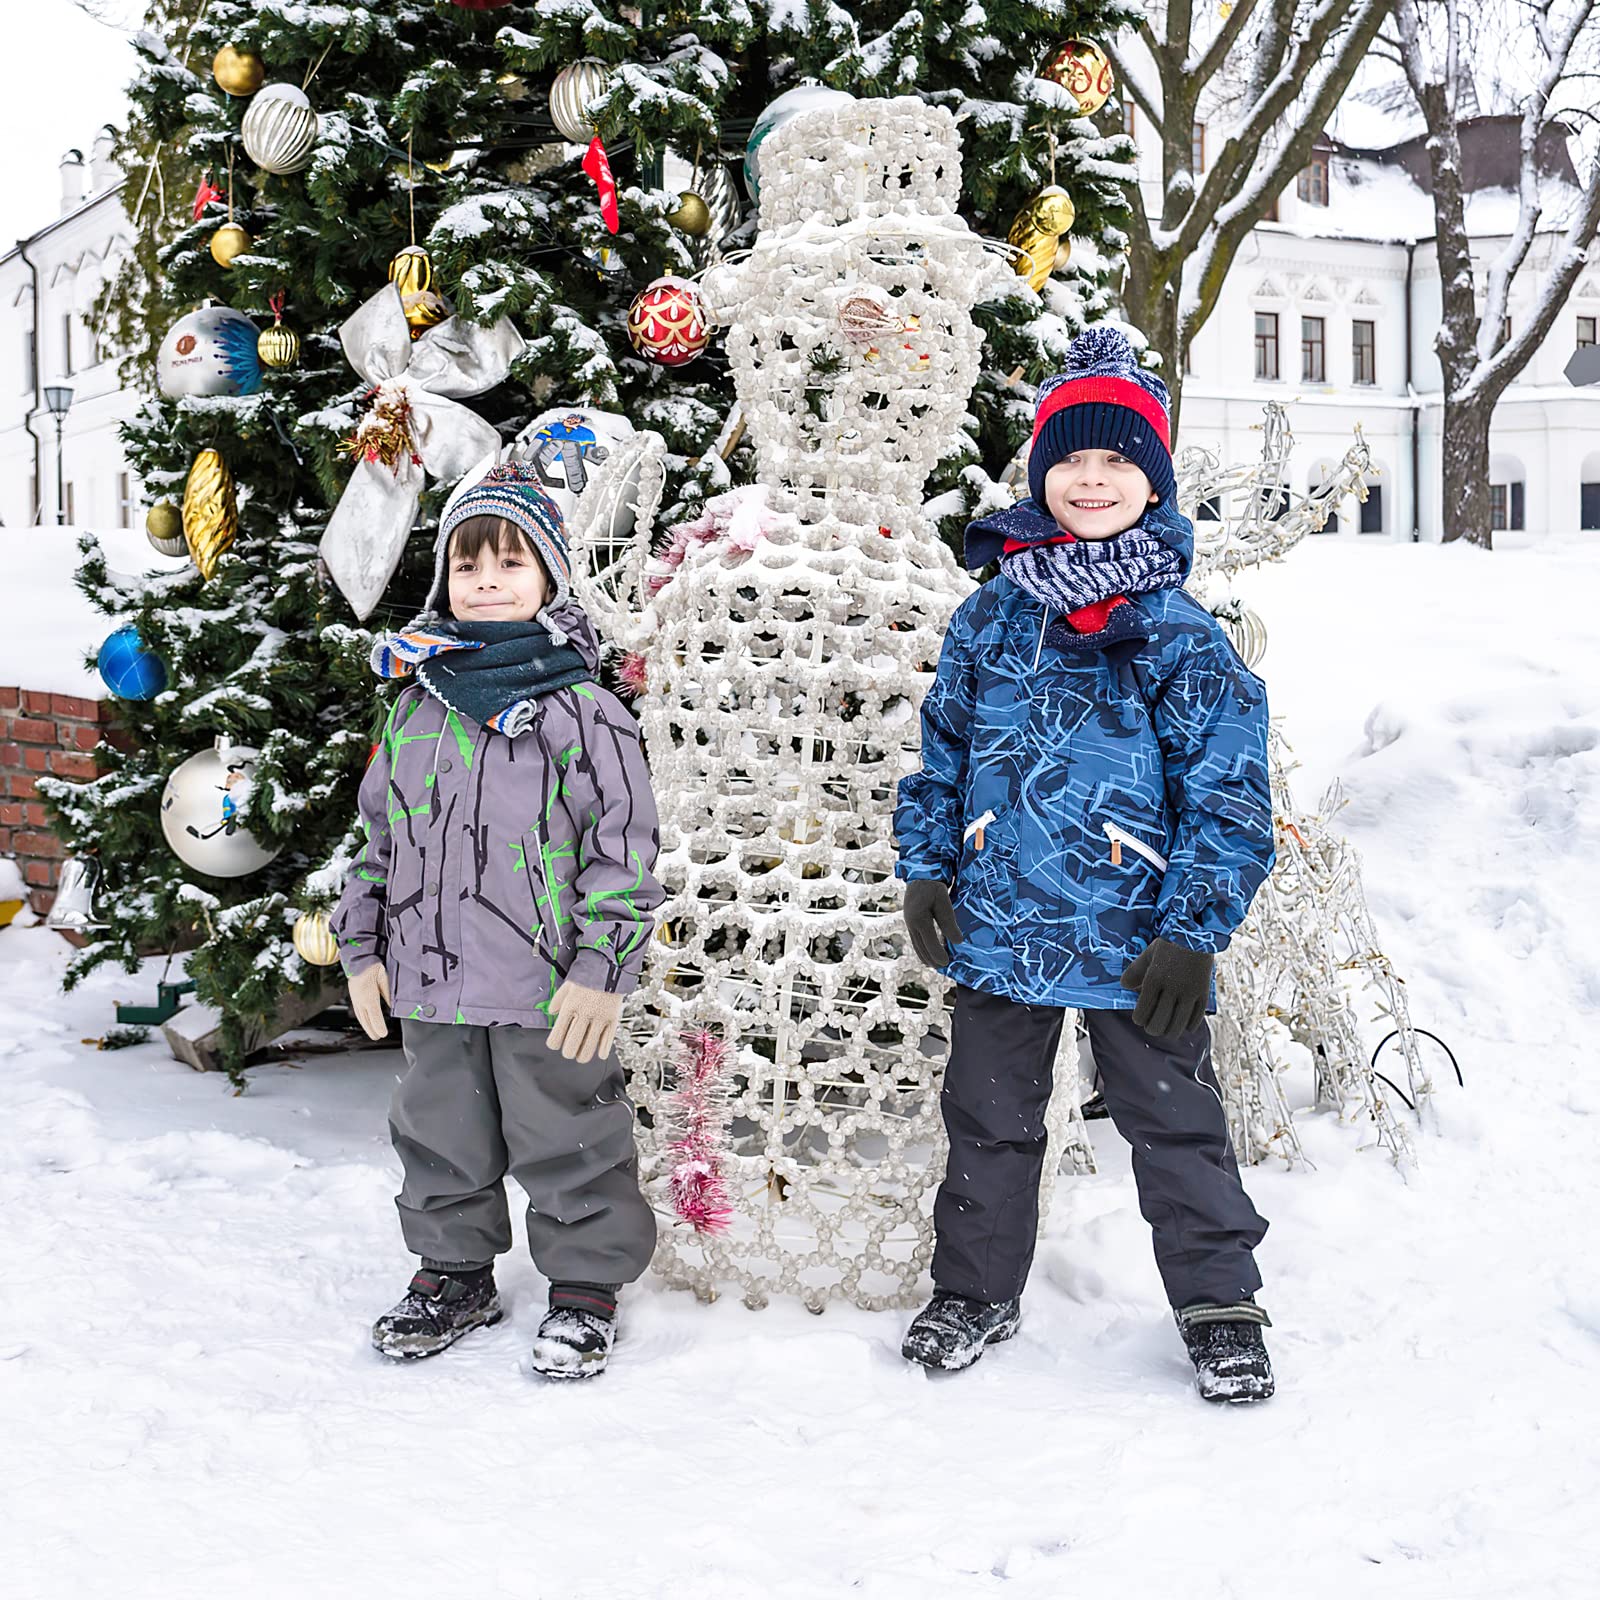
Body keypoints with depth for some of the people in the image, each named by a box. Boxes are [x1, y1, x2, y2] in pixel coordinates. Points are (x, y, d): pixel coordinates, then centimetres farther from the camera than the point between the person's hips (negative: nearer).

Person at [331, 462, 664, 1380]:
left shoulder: (582, 710, -10)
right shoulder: (419, 705, 8)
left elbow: (623, 847, -11)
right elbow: (380, 838, 15)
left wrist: (602, 969, -15)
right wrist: (364, 948, 12)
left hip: (548, 990, -5)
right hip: (431, 981, 6)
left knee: (565, 1139, 7)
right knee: (441, 1135, 18)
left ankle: (587, 1283, 25)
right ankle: (456, 1270, 37)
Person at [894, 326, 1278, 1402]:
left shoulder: (1183, 636, -5)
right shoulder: (990, 618, 6)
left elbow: (1228, 797, -6)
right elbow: (943, 750, 14)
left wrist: (1193, 931, -12)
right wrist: (927, 867, 5)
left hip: (1134, 942, -3)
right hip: (1000, 924, 3)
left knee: (1174, 1121, 8)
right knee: (989, 1115, 15)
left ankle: (1219, 1305, 24)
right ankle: (976, 1291, 33)